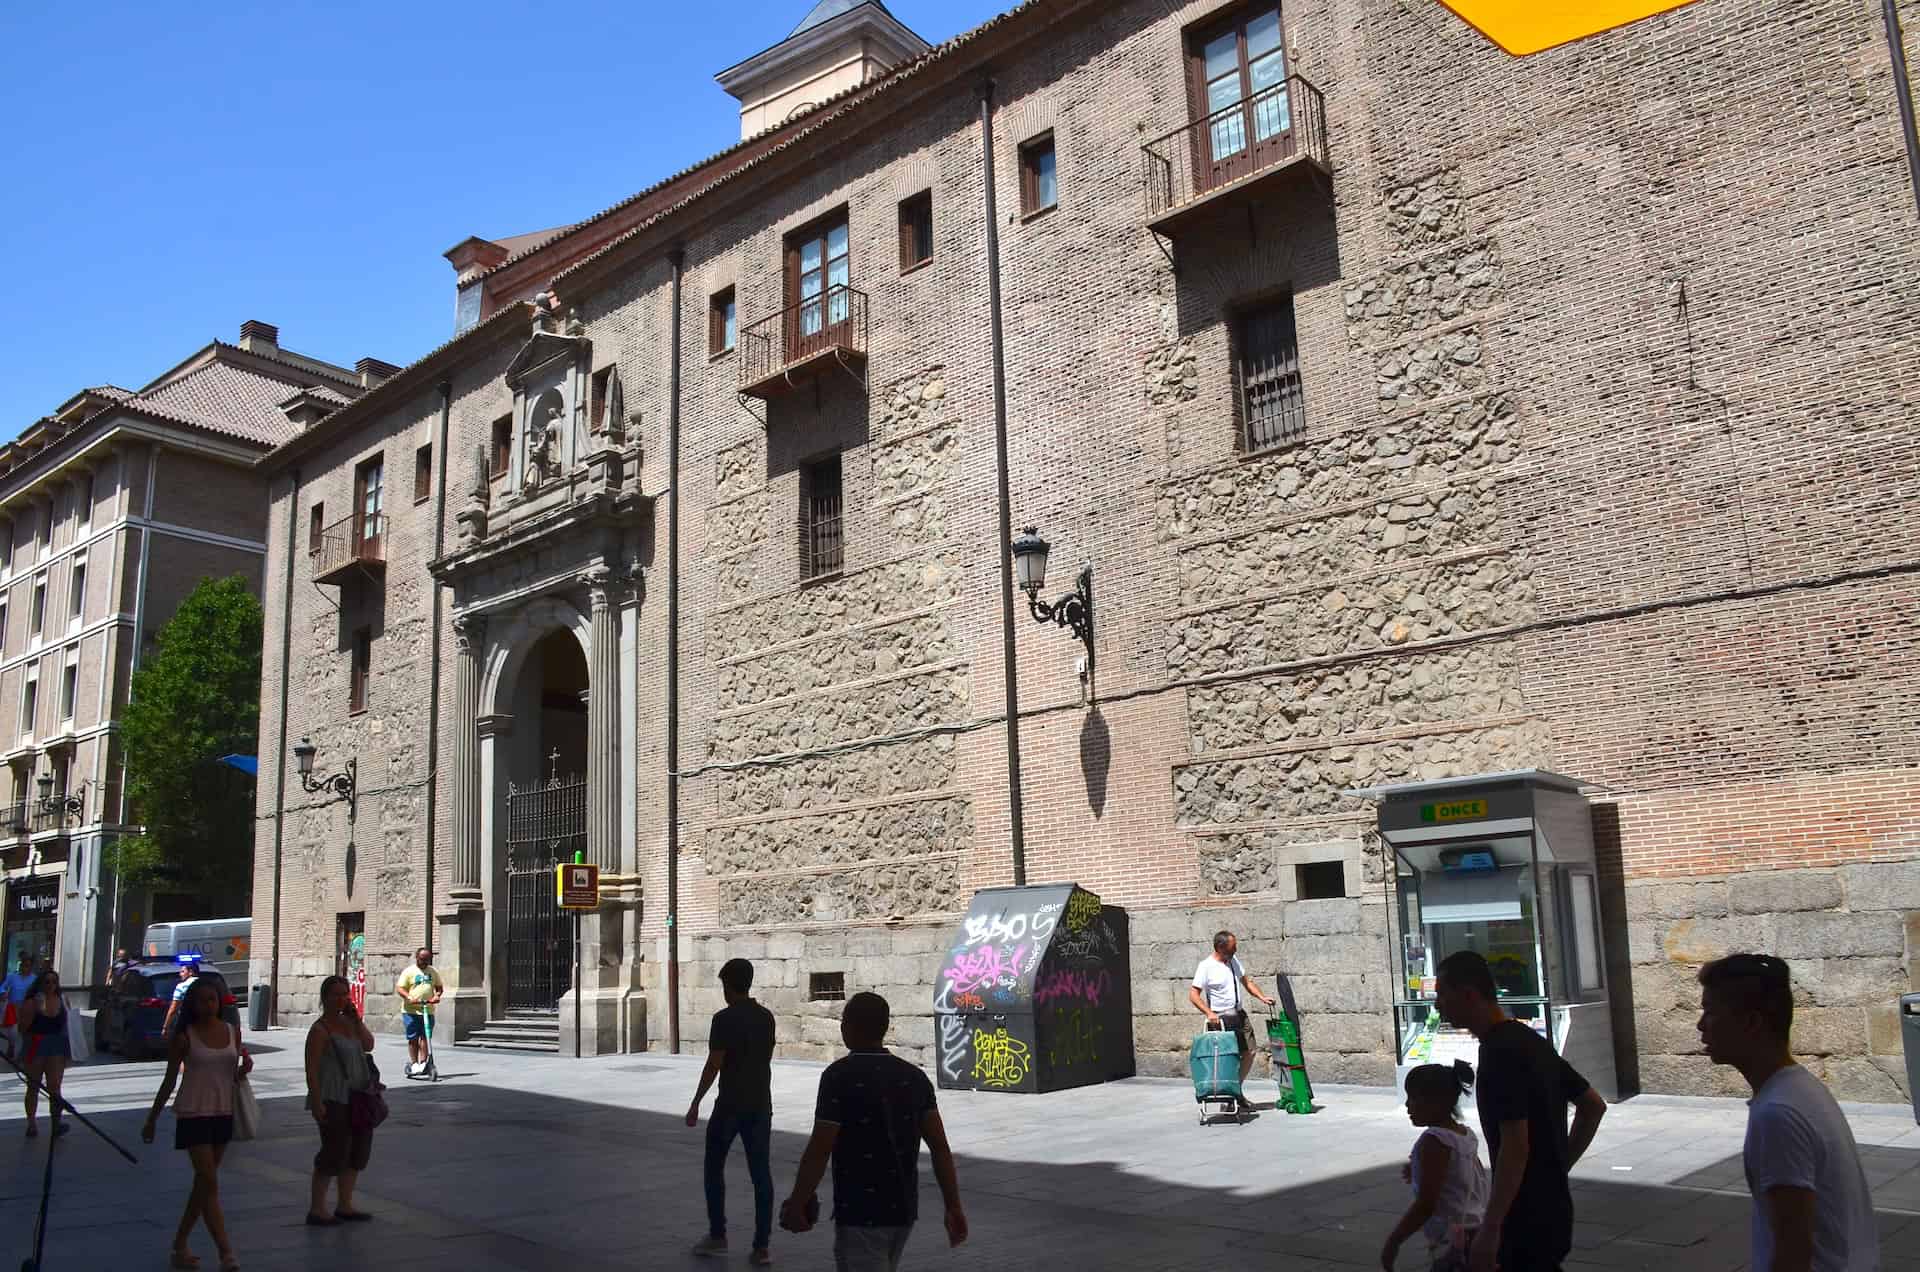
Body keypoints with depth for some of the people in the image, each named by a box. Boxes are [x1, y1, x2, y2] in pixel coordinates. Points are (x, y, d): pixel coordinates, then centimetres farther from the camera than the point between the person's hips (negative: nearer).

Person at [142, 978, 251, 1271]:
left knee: (203, 1183, 12)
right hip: (193, 1113, -5)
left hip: (223, 1113, 5)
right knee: (210, 1183, -9)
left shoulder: (232, 1032, 6)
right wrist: (152, 1120, 4)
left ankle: (180, 1245, 26)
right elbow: (169, 1081, 2)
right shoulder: (184, 1037, -6)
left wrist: (245, 1068, -10)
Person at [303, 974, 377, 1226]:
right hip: (333, 1100, -8)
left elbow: (368, 1045, 1)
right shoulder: (320, 1030, -11)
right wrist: (317, 1102, -21)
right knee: (335, 1151, -7)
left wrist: (356, 1018, -5)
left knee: (358, 1149, 12)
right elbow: (311, 1069, -15)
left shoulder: (348, 1022, 11)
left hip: (356, 1097, 8)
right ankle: (317, 1210, 4)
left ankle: (345, 1206, 23)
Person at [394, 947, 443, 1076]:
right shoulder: (409, 972, 2)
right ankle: (413, 1063, 12)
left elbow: (439, 987, 20)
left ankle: (422, 1063, -2)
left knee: (424, 1036, -3)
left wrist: (437, 995, -2)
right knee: (413, 1038, 1)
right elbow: (399, 988, -4)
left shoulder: (433, 972, 15)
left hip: (428, 1010, 2)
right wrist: (409, 998, -21)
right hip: (411, 1010, -2)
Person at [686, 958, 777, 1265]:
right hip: (760, 1105, 5)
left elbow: (714, 1065, -14)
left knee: (714, 1168, 14)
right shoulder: (767, 1017, 6)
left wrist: (695, 1103, -7)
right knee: (761, 1173, 3)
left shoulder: (724, 1018, -12)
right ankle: (761, 1247, 1)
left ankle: (717, 1236, 17)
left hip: (730, 1105, -5)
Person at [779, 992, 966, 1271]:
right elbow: (940, 1146, -2)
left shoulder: (840, 1076, -14)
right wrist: (954, 1206, 0)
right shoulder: (914, 1077, 3)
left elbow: (819, 1151, -16)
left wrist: (797, 1202, -5)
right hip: (903, 1209, 7)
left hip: (860, 1214, -7)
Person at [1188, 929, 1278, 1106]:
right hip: (1220, 1019, -7)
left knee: (1249, 1052, 8)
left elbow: (1246, 981, 17)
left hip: (1239, 1014, 7)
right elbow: (1193, 995, -16)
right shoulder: (1206, 966, -14)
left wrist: (1262, 997, 2)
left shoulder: (1233, 960, 8)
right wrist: (1209, 1013, -28)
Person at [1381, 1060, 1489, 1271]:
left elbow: (1426, 1205, -22)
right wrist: (1419, 1173, 20)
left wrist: (1393, 1242, -15)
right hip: (1476, 1234, 9)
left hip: (1451, 1242, -9)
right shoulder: (1465, 1135, 6)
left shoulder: (1434, 1141, -19)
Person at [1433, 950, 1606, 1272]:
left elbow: (1515, 1147, -26)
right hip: (1549, 1211, 9)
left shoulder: (1500, 1053, -20)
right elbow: (1594, 1106, 18)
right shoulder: (1531, 1042, 9)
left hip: (1527, 1220, -9)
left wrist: (1490, 1230, -23)